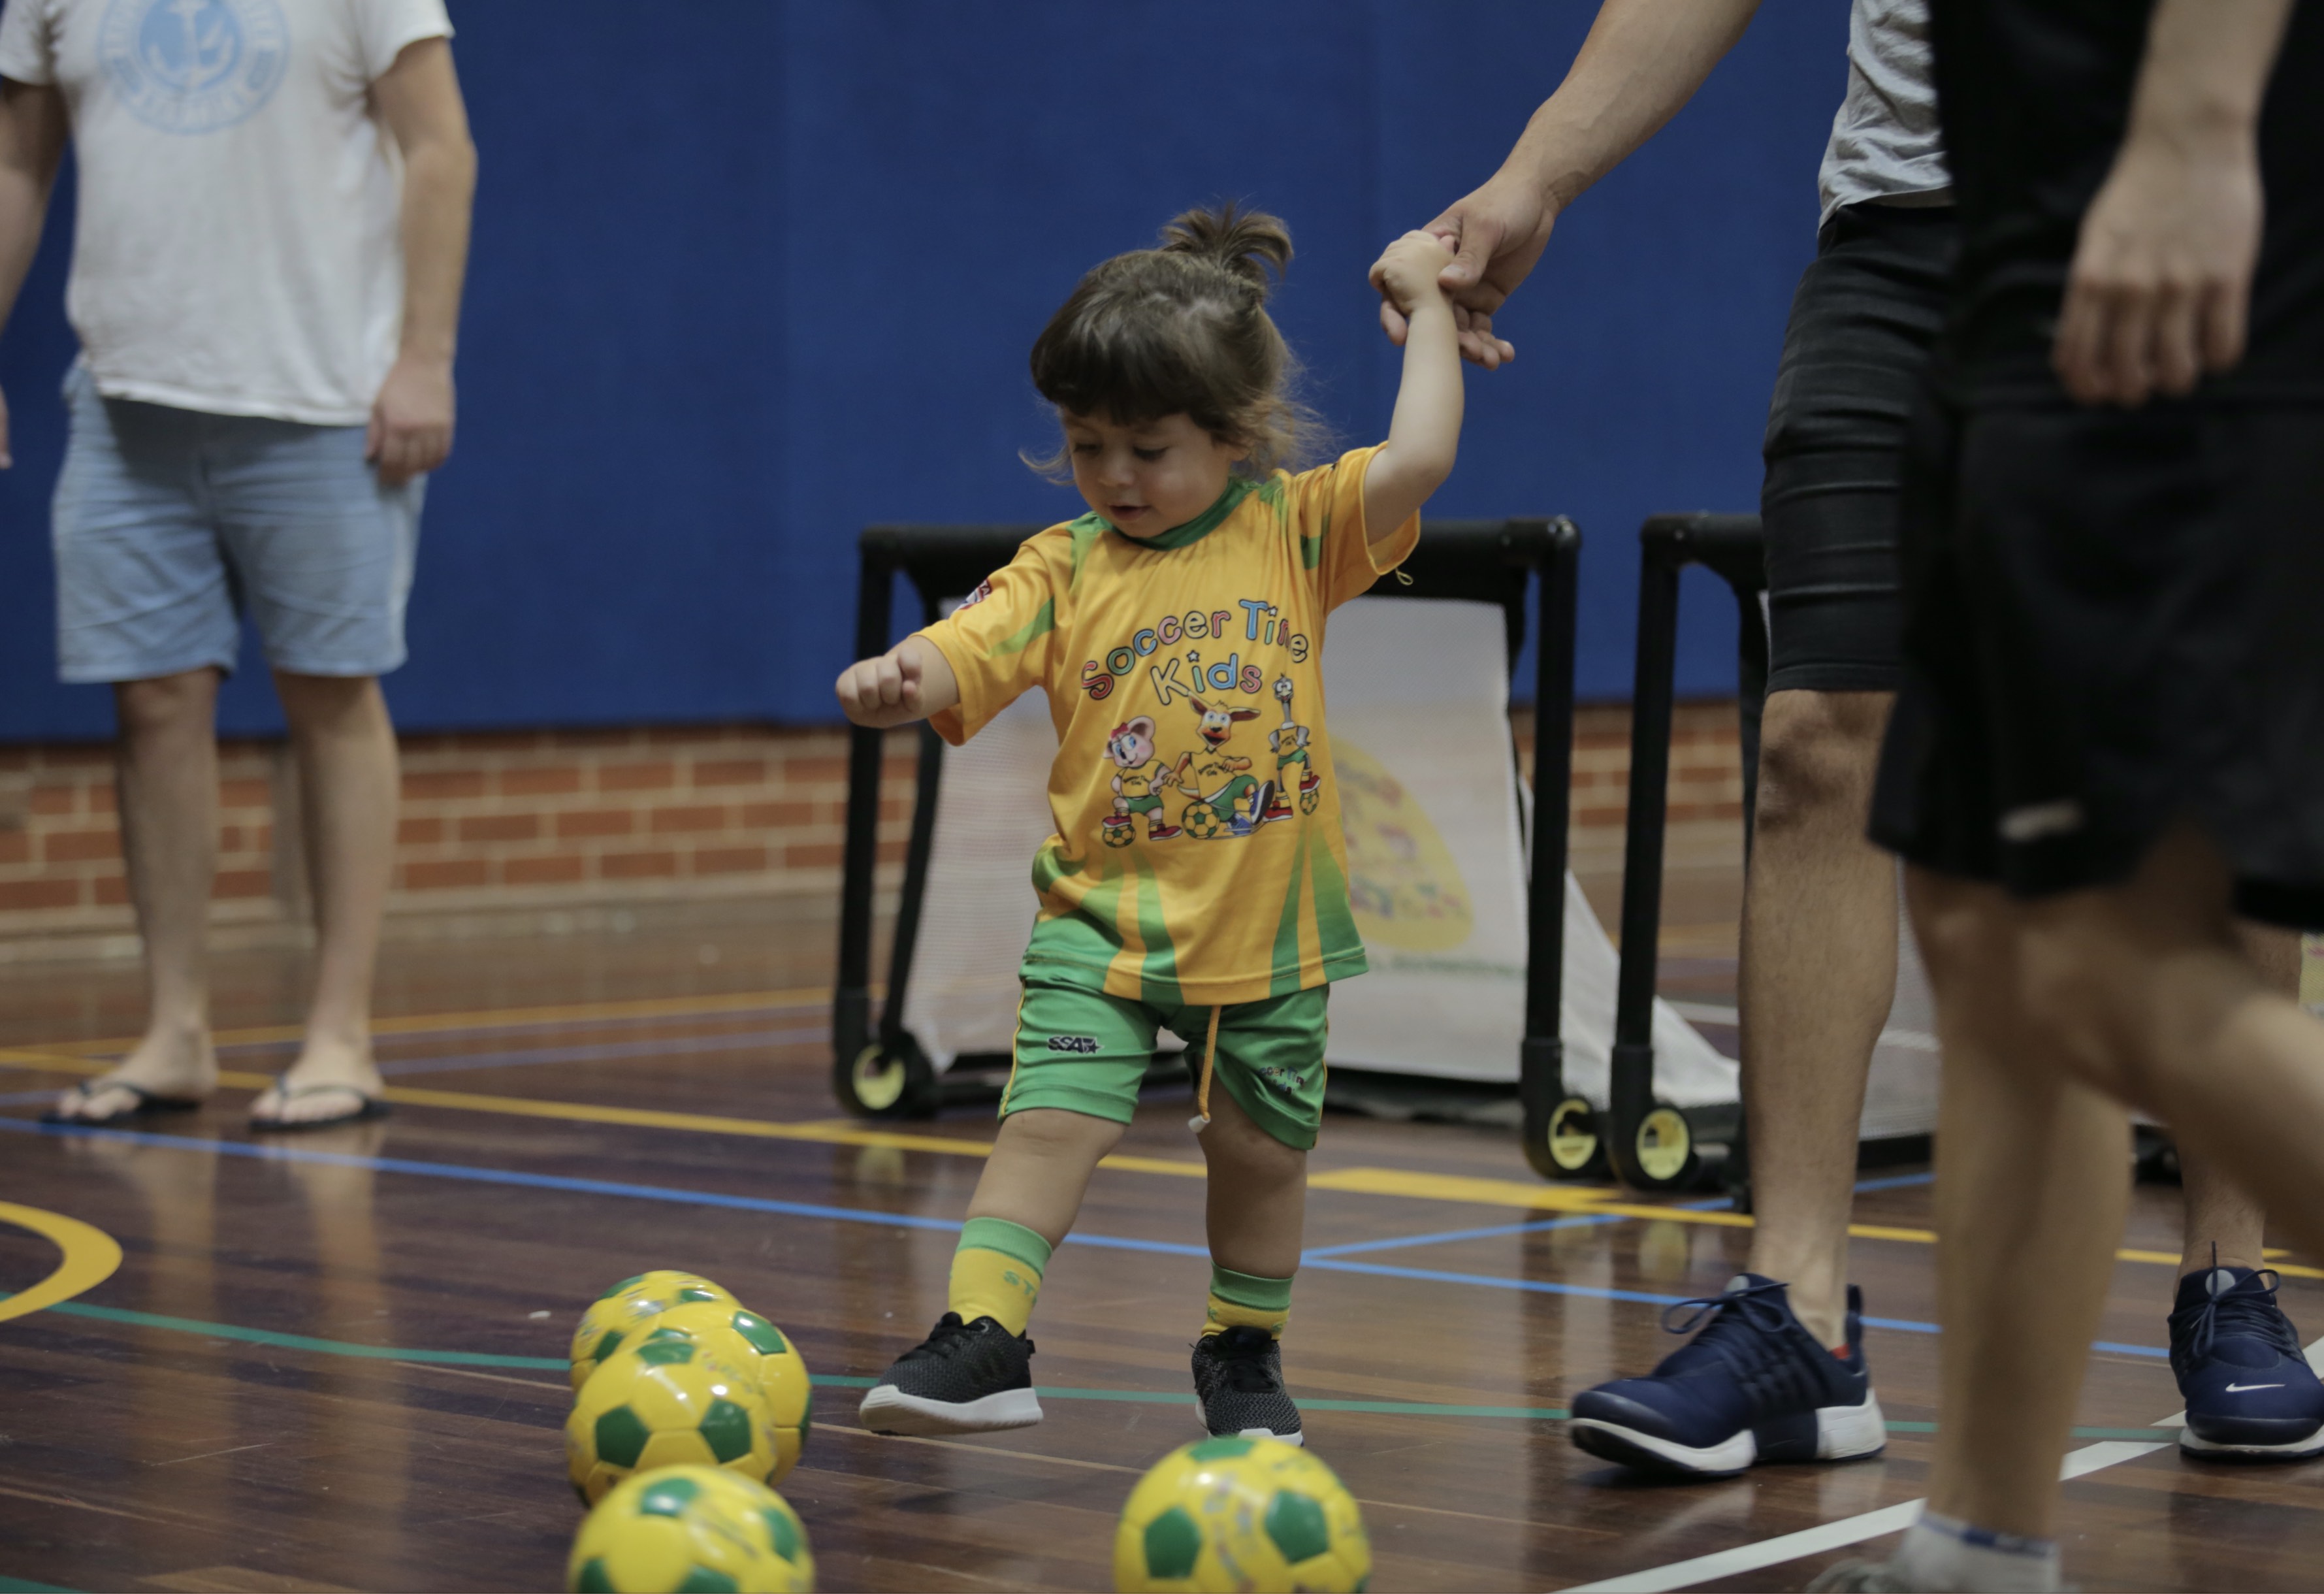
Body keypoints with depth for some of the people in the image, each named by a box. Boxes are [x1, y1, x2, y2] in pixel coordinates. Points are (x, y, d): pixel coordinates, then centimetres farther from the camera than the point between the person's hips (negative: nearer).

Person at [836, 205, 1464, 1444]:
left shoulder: (1295, 531, -3)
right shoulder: (1063, 570, -2)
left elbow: (1416, 462, -17)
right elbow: (960, 657, -13)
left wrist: (1426, 305, -9)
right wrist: (891, 681, -36)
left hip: (1265, 917, 0)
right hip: (1102, 919, 0)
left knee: (1261, 1146, 11)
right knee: (1049, 1118, -14)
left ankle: (1242, 1353, 32)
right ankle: (982, 1340, -14)